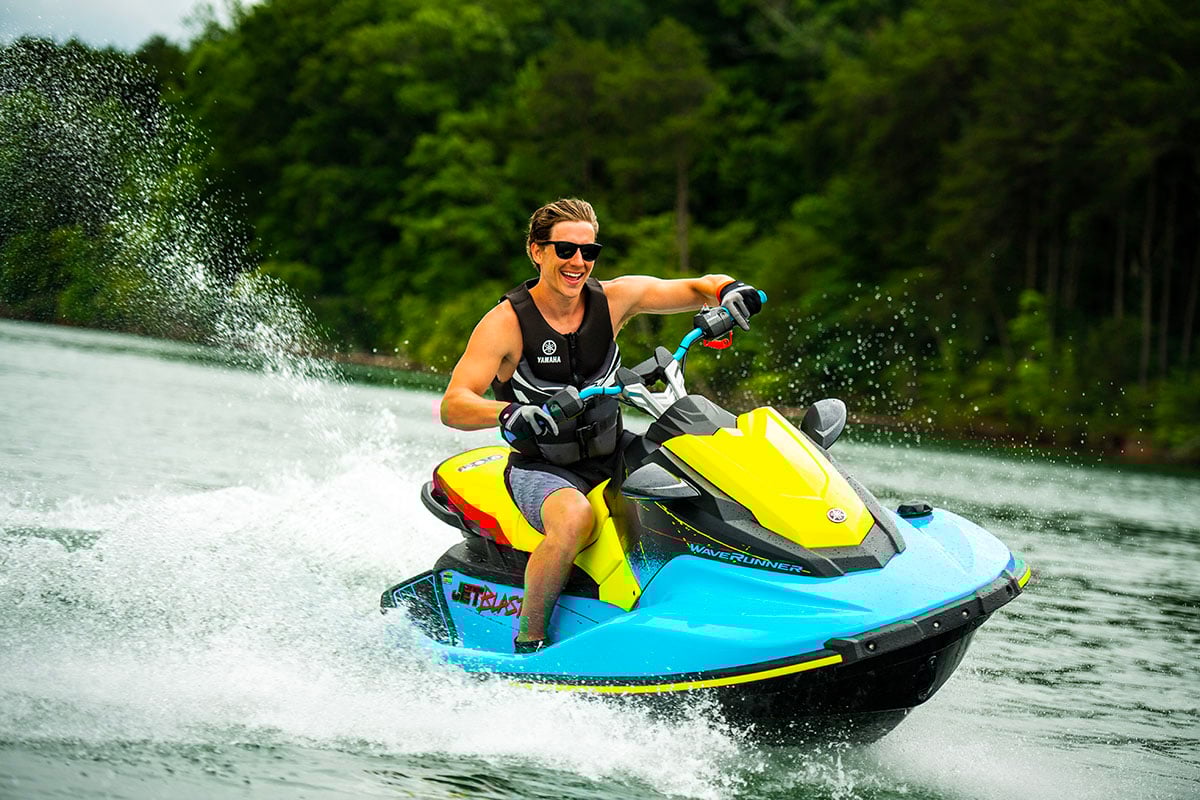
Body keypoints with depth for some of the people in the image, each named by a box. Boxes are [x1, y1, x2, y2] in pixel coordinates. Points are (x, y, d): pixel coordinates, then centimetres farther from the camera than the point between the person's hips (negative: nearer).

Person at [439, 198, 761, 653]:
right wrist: (510, 414, -42)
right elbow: (452, 406, -22)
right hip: (541, 470, -5)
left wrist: (729, 292, -22)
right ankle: (528, 640, -22)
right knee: (574, 517, -38)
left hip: (614, 459, 5)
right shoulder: (505, 323, -13)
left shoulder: (613, 299, -2)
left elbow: (700, 288, 2)